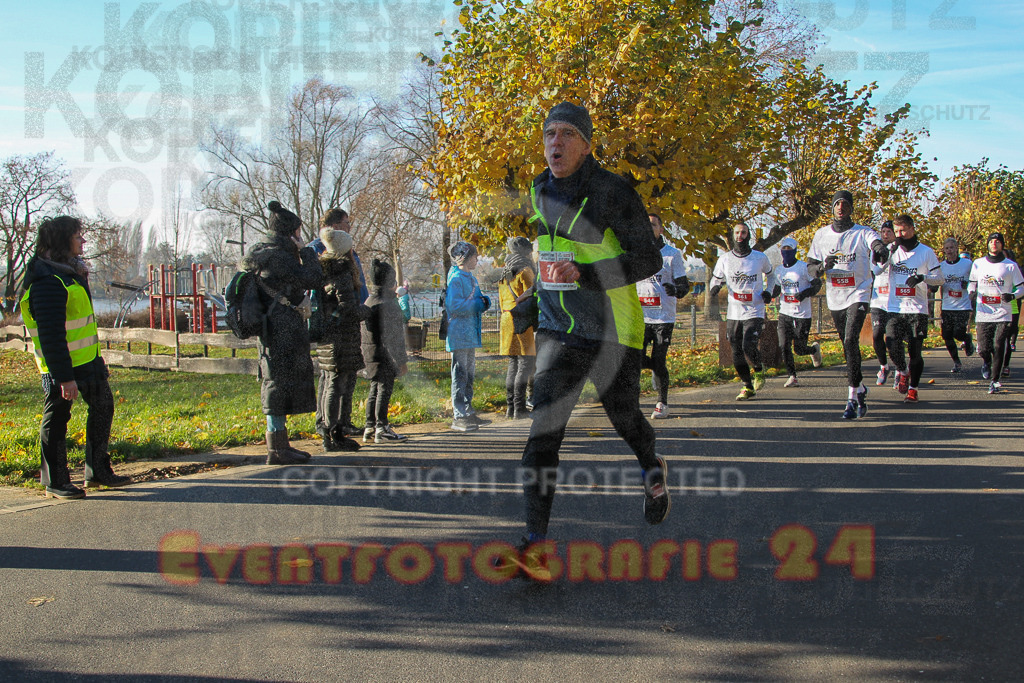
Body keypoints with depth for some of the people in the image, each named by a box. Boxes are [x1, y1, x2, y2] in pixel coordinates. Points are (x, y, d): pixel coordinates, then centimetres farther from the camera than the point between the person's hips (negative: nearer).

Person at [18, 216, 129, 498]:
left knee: (103, 405, 14)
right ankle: (55, 482, 13)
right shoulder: (47, 282, -21)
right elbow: (50, 335, -24)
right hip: (60, 363, -10)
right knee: (56, 419, 2)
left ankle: (98, 470, 25)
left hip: (87, 358, 10)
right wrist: (64, 377, -25)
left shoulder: (70, 271, 11)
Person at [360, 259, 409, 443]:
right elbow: (392, 336, -19)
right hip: (385, 357, -9)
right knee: (384, 389, -4)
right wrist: (402, 360, -14)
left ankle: (370, 427, 19)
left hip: (370, 355, 9)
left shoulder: (368, 302, 11)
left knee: (375, 390, 15)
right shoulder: (387, 304, -17)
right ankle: (381, 429, -1)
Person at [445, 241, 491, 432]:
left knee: (469, 375, 14)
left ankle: (468, 413, 21)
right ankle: (459, 417, -6)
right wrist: (478, 304, -16)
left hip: (471, 334, 10)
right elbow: (454, 306, -21)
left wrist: (484, 301, 2)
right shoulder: (456, 278, -13)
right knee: (460, 375, -8)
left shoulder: (470, 278, 17)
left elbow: (475, 301, 24)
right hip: (459, 334, -10)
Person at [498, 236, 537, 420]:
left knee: (513, 364, 11)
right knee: (525, 364, -7)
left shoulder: (504, 273, 16)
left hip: (506, 320, 8)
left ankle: (510, 407, 11)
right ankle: (519, 408, -11)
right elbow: (531, 297, -13)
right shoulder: (525, 271, -9)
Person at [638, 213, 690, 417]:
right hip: (640, 317, 3)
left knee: (658, 361, -5)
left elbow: (684, 285, -1)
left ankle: (662, 404, 9)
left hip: (663, 318, -3)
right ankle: (657, 369, 27)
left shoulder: (672, 254, 1)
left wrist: (675, 289, -23)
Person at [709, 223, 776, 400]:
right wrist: (715, 287, -11)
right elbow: (716, 279, 13)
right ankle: (748, 387, 21)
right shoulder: (725, 259, 3)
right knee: (737, 354, 4)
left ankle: (759, 370, 13)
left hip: (754, 312, -3)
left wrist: (768, 291, 1)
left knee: (749, 347, -19)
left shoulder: (760, 258, 1)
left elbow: (771, 275, 19)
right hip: (733, 313, 3)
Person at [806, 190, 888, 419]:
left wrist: (880, 251, -49)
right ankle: (860, 388, 33)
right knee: (848, 347, 13)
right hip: (835, 299, 4)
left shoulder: (863, 233, -4)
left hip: (858, 295, -4)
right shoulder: (821, 234, 7)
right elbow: (810, 267, 7)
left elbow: (877, 244, -25)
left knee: (850, 341, -20)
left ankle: (853, 398, -18)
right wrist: (822, 266, -16)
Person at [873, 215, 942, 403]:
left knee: (915, 351, -1)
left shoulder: (926, 252, 3)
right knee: (893, 347, -11)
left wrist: (923, 278, -15)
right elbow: (876, 269, -5)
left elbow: (939, 279, 4)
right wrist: (890, 251, -16)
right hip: (894, 309, 1)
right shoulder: (892, 250, 8)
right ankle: (902, 371, 20)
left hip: (917, 310, -1)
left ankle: (913, 389, 13)